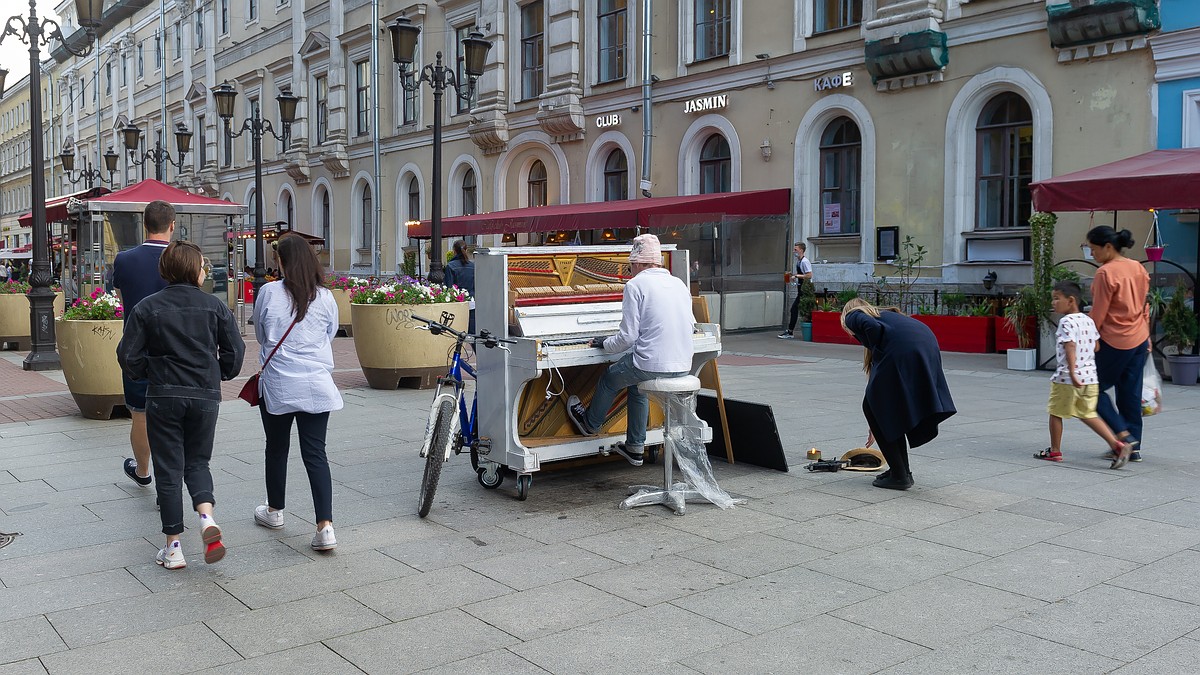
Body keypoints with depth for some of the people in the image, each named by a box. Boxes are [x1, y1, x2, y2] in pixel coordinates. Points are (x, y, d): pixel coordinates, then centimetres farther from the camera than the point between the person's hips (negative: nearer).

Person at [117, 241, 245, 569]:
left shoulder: (147, 308, -3)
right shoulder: (215, 306, -1)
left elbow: (128, 356, -4)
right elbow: (234, 351, -2)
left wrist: (149, 375, 14)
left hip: (163, 397, -1)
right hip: (205, 395, 1)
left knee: (168, 469, 6)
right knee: (197, 461, 17)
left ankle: (173, 548, 10)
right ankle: (207, 516, -10)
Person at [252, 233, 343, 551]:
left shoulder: (269, 292, -6)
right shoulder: (325, 297, -3)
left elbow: (260, 335, 8)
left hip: (277, 386, -1)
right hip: (317, 385, 1)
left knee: (277, 448, 17)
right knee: (315, 453, 2)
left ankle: (275, 511, 36)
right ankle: (325, 526, -7)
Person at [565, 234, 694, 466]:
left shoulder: (635, 285, -9)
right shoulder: (679, 284, 10)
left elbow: (627, 337, -11)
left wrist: (604, 344, 8)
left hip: (652, 364, -6)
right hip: (683, 366, 6)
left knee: (610, 378, 22)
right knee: (636, 384, 32)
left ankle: (590, 423, 47)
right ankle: (635, 447, 35)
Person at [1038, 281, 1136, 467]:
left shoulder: (1066, 322, -13)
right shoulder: (1088, 321, 11)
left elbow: (1070, 348, -24)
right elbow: (1096, 347, 13)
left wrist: (1072, 373, -30)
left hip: (1067, 377, -8)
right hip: (1090, 377, 8)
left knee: (1056, 412, 10)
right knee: (1088, 414, 14)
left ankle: (1055, 451, 19)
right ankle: (1117, 445, 2)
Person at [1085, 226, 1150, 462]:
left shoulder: (1106, 273, -16)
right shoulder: (1138, 268, 8)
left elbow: (1098, 313, -15)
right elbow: (1145, 305, 14)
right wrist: (1146, 334, 20)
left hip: (1114, 341, -8)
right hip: (1139, 340, 8)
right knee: (1131, 394, 12)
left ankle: (1124, 434, -5)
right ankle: (1134, 448, 16)